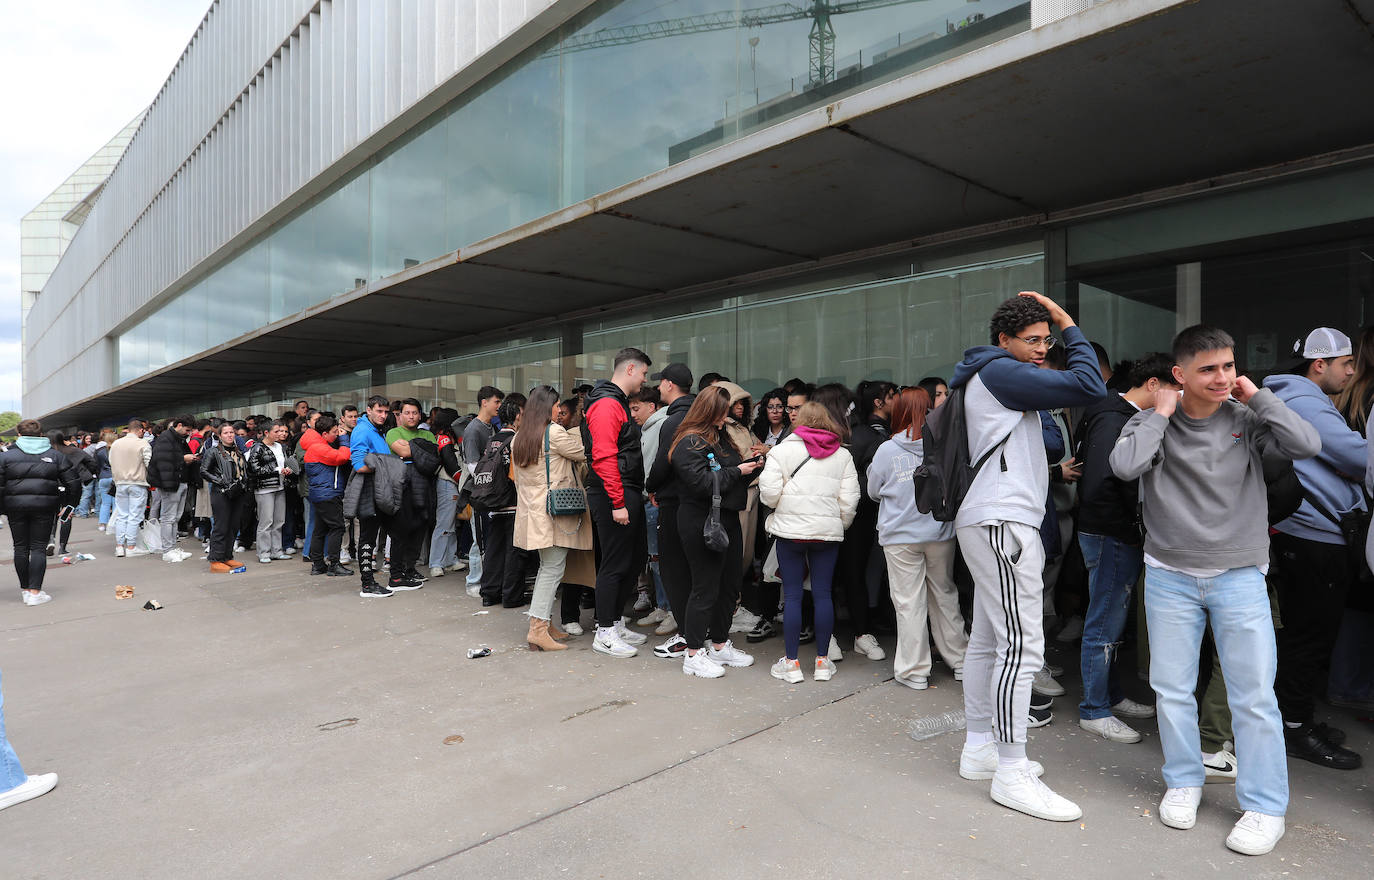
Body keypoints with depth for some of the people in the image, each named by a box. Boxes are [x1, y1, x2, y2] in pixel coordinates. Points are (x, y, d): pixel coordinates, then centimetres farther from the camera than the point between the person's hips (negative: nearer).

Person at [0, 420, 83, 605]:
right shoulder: (54, 455, 5)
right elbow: (73, 480, 3)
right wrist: (70, 502, 14)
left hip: (15, 506, 0)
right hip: (44, 506, 0)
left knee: (21, 547, 10)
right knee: (39, 548, 2)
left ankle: (25, 589, 18)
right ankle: (35, 592, -2)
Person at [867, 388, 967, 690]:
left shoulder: (887, 450, -10)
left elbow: (874, 492, 3)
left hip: (901, 537, -3)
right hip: (940, 533, 3)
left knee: (909, 603, 4)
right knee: (944, 596, 16)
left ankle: (914, 670, 11)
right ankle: (959, 660, 26)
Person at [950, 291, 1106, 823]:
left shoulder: (990, 378, 23)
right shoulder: (999, 372, -10)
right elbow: (1089, 386, -15)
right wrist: (1070, 324, -3)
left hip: (994, 523, 11)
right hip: (1002, 523, -11)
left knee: (988, 640, 13)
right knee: (1021, 645, -9)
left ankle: (980, 748, 23)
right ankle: (1011, 772, -3)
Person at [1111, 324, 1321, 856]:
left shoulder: (1247, 420, 0)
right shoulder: (1153, 422, -2)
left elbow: (1307, 445, -15)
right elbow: (1124, 466, -20)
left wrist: (1258, 397, -10)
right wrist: (1160, 413, -12)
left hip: (1239, 577, 0)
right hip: (1170, 577, 0)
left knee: (1254, 696, 1)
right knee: (1172, 689, 9)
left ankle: (1265, 807, 17)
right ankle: (1184, 783, 28)